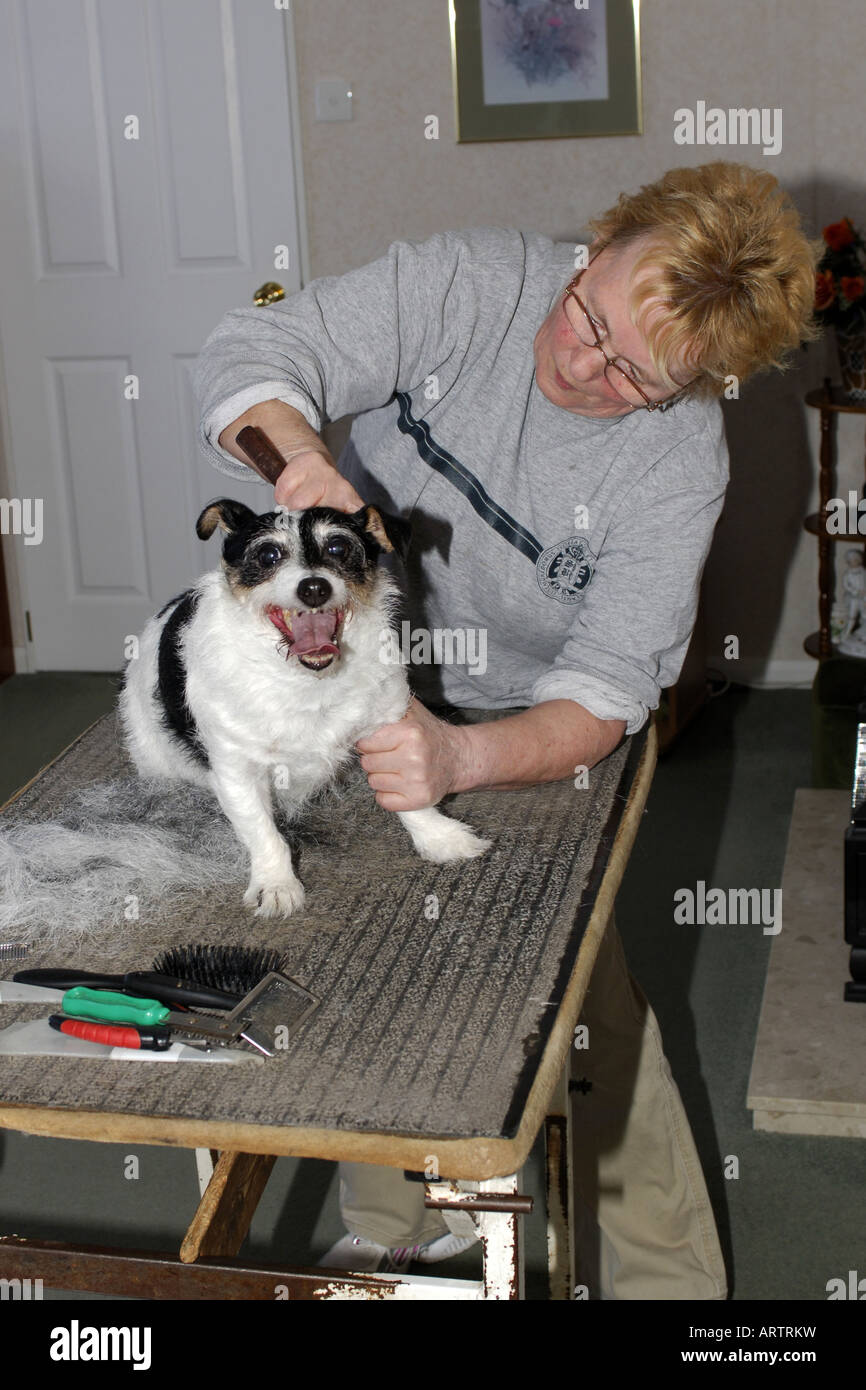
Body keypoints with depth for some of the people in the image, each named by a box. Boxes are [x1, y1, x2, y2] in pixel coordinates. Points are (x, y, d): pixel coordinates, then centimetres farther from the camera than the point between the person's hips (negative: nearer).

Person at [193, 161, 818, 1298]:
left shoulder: (680, 468, -22)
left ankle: (663, 1272, 14)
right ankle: (398, 1227, 29)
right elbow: (250, 354, -21)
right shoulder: (467, 284, -20)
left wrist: (461, 758, -47)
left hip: (522, 732, -1)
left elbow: (603, 695, -27)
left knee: (586, 992, -8)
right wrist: (301, 455, -44)